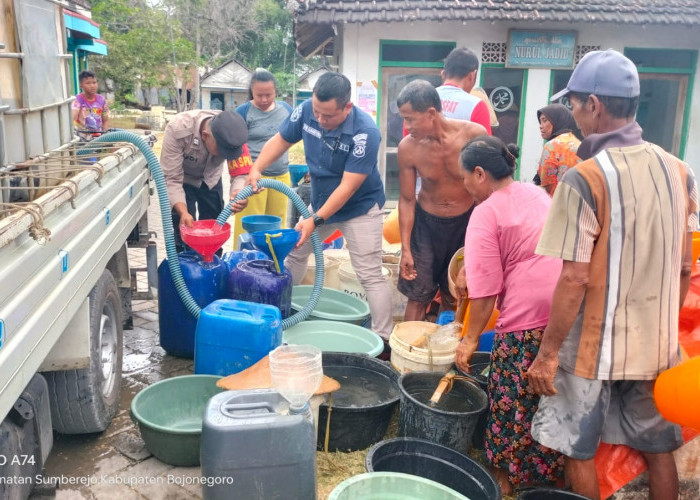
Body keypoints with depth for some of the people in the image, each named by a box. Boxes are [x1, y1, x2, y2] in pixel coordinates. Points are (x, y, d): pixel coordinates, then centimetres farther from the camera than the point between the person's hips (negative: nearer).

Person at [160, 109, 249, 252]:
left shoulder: (232, 133, -31)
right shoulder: (178, 129, -39)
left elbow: (241, 172, -27)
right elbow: (171, 178, -34)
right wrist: (183, 212, -48)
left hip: (211, 179, 3)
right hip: (183, 180, -3)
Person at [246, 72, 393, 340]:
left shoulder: (365, 132, -31)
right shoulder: (306, 111, -16)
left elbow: (348, 187, -30)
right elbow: (280, 140, 0)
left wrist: (316, 221, -32)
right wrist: (256, 169, -15)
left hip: (359, 208, -6)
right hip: (320, 201, 6)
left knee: (370, 276, -7)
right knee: (294, 253, 16)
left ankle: (383, 339, 2)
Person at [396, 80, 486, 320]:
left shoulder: (474, 134, -20)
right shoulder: (408, 147, -17)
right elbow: (406, 199, -6)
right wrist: (405, 249, -5)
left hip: (466, 222, 0)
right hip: (426, 222, 0)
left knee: (453, 296, 11)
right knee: (417, 294, 3)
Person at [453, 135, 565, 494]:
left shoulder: (486, 213, -8)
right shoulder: (536, 194, 15)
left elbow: (485, 289, -12)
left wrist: (471, 338, -2)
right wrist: (471, 269, 33)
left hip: (527, 317, -7)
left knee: (514, 400, 10)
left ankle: (507, 476, 26)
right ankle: (550, 472, 33)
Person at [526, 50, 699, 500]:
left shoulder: (586, 179, -21)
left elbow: (575, 279, -22)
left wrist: (547, 354, -13)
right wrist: (663, 325, 19)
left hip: (596, 345, -6)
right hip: (657, 343, 7)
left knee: (580, 452, 13)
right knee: (659, 447, 21)